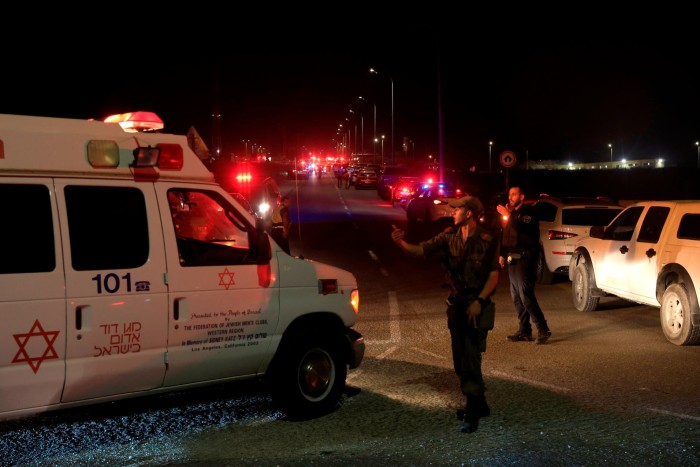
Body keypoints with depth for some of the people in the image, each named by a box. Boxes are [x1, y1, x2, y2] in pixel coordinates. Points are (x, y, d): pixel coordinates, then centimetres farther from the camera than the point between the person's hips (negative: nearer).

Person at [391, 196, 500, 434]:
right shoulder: (449, 236, 2)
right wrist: (401, 242, -22)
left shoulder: (488, 240, -11)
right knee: (460, 360, 13)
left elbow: (494, 275, -10)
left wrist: (479, 301, -20)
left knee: (471, 360, -9)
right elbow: (421, 250, -3)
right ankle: (479, 404, 28)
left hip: (477, 306, -6)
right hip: (457, 304, 6)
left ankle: (472, 413, -1)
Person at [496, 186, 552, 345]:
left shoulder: (527, 213, -10)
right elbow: (506, 236, 22)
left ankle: (543, 330, -7)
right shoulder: (513, 213, 17)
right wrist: (502, 254, 12)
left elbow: (522, 233, -27)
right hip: (513, 260, 9)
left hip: (524, 260, -9)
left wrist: (509, 216, -28)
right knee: (517, 297, 9)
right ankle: (524, 331, 15)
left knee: (526, 296, -13)